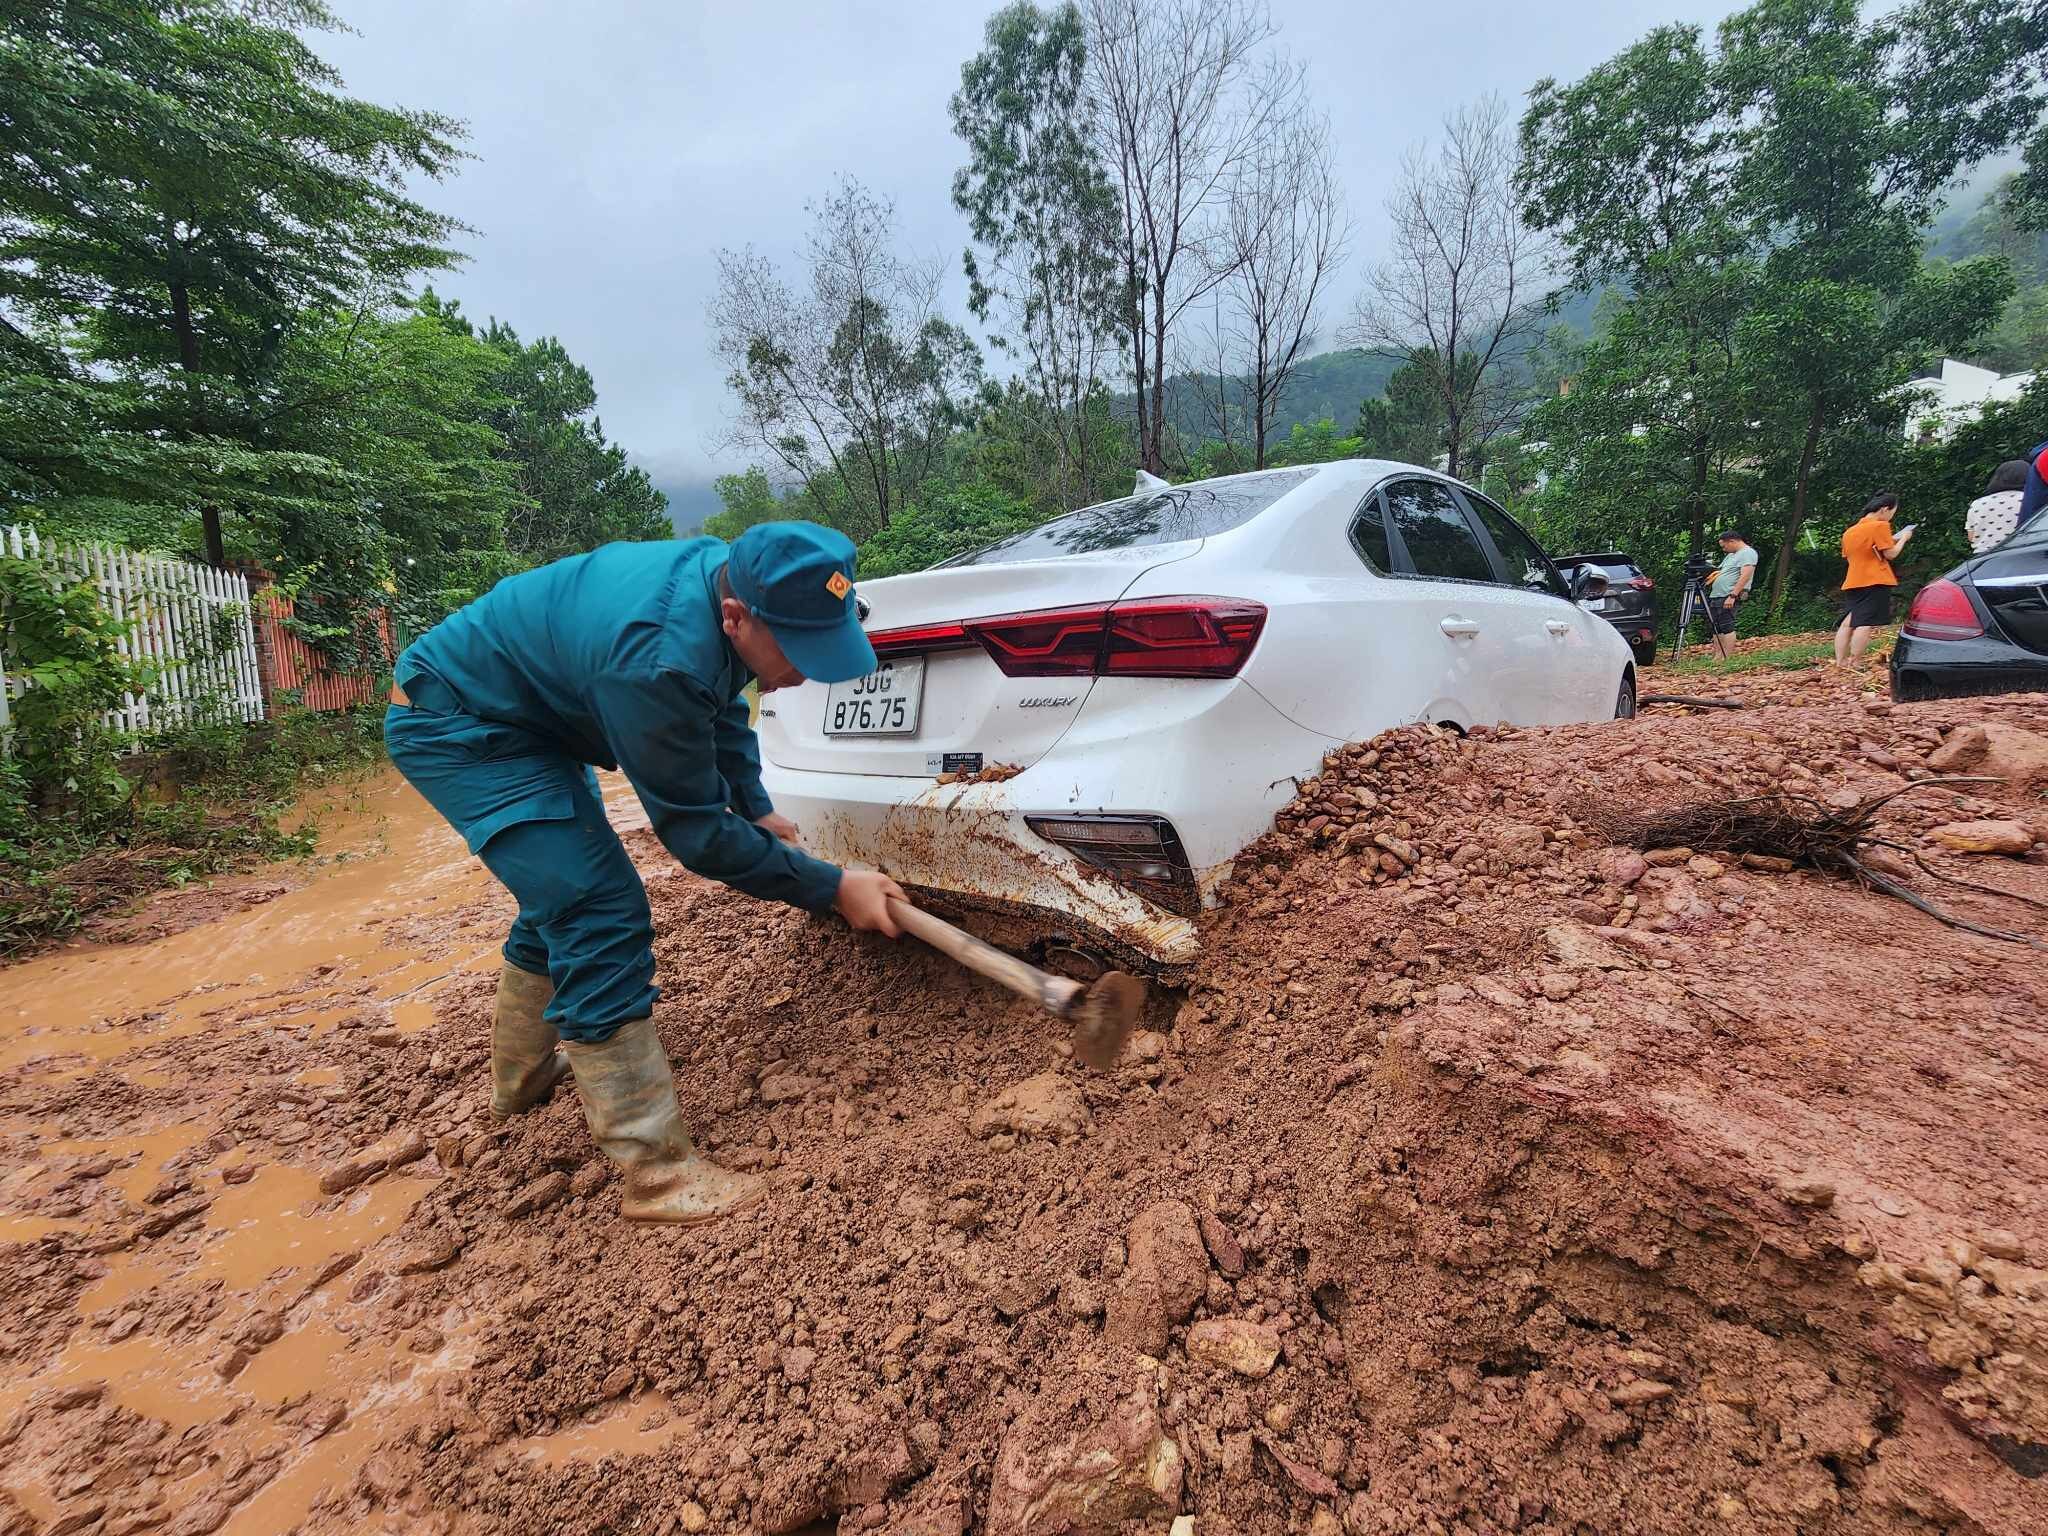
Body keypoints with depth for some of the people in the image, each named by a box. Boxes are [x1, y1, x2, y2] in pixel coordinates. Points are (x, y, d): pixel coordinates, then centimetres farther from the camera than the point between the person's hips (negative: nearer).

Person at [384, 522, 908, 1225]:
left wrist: (755, 807, 8)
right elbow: (695, 830, -28)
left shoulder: (725, 572, -11)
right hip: (454, 729, -10)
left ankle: (519, 1079, 44)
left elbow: (721, 707, 10)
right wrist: (832, 888, -23)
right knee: (602, 916, -18)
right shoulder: (660, 658, -39)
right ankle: (656, 1172, -11)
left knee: (566, 896, 21)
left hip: (522, 717, 10)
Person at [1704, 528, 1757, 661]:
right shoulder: (1731, 554, 23)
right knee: (1716, 628, 7)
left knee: (1726, 627, -13)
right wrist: (1715, 574, 14)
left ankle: (1727, 659, -14)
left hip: (1729, 598, -10)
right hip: (1716, 596, 10)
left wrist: (1732, 595, -25)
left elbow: (1745, 576, -19)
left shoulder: (1747, 553, -7)